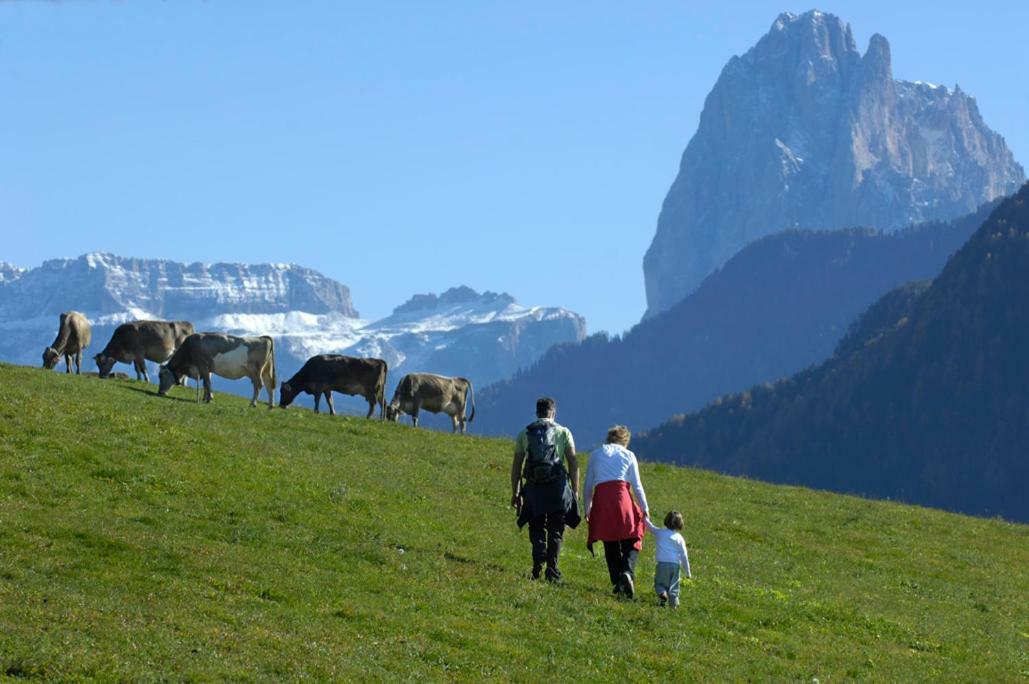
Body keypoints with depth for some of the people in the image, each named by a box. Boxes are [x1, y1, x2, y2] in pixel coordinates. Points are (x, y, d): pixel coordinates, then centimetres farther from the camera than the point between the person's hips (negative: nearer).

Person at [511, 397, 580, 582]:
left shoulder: (524, 433, 11)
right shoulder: (563, 432, 7)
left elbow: (516, 466, 10)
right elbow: (573, 464, 1)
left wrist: (515, 493, 15)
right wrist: (575, 491, 5)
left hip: (533, 487, 1)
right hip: (558, 487, -1)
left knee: (536, 530, 10)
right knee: (555, 532, 8)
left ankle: (538, 564, -10)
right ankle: (552, 571, 0)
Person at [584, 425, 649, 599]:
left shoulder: (596, 454, 18)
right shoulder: (628, 455, 13)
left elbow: (587, 486, 16)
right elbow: (637, 485, 7)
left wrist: (586, 510, 22)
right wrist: (645, 509, 13)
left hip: (600, 499, 2)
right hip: (621, 497, -2)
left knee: (610, 546, 10)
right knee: (631, 543, 3)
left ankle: (618, 583, 3)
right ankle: (627, 571, -24)